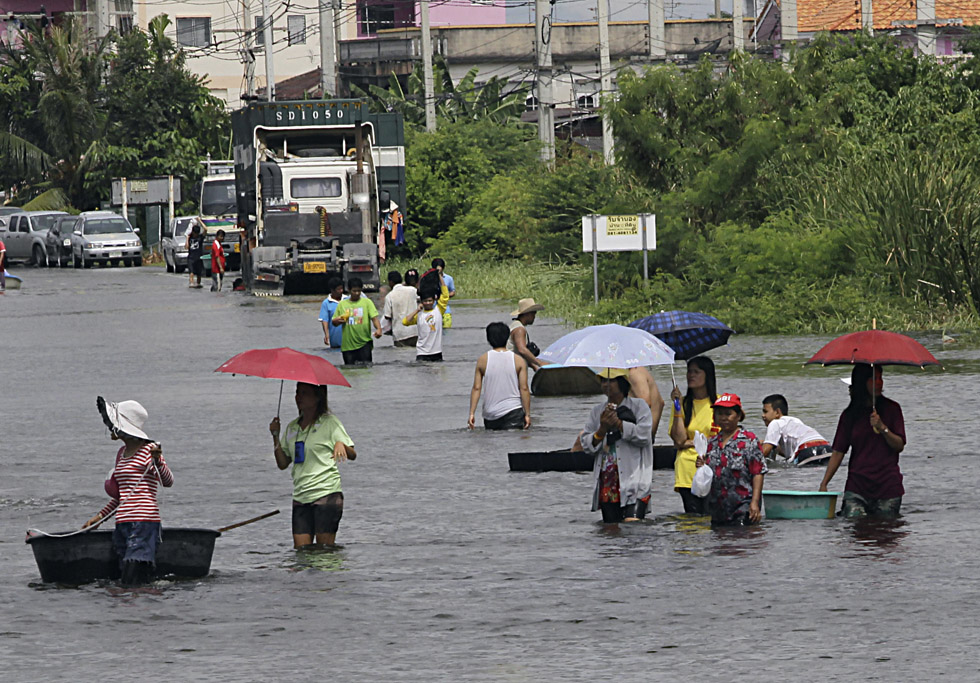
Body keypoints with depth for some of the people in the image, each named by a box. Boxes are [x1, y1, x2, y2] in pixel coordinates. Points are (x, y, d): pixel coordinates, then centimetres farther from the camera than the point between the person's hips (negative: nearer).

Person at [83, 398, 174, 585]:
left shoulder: (148, 450, -7)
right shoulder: (122, 453, 18)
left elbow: (168, 482, -19)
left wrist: (157, 461, -37)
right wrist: (100, 516, 28)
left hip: (144, 522, -9)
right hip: (122, 524, 9)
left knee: (134, 583, -16)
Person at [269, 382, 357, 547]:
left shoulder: (329, 422, 0)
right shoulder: (292, 427, 16)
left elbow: (352, 455, -4)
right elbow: (283, 464, 15)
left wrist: (340, 445, -26)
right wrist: (275, 436, 3)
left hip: (326, 493, -5)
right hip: (301, 496, 5)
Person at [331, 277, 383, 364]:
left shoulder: (367, 302, 5)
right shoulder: (342, 304, 11)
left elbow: (374, 318, -4)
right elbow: (334, 322, 19)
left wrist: (378, 329, -24)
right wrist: (338, 320, -5)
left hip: (364, 343, -2)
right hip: (347, 345, 2)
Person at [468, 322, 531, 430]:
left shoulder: (483, 360, 2)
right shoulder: (519, 360, 0)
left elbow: (476, 388, -1)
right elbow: (524, 388, -3)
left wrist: (472, 413, 1)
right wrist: (527, 414, 0)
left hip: (490, 413, 1)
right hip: (513, 411, -1)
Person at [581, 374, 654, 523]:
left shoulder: (639, 406, 6)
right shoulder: (597, 412, 18)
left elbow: (644, 435, -9)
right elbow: (586, 446, 10)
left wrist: (618, 423, -11)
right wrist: (602, 429, -7)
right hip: (607, 480, 5)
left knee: (632, 525, -20)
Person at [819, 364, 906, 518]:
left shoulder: (891, 409, 5)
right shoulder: (849, 415, 8)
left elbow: (899, 446, -1)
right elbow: (838, 452, 7)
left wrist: (882, 428, -18)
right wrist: (824, 484, -2)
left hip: (887, 487, 0)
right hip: (857, 486, 0)